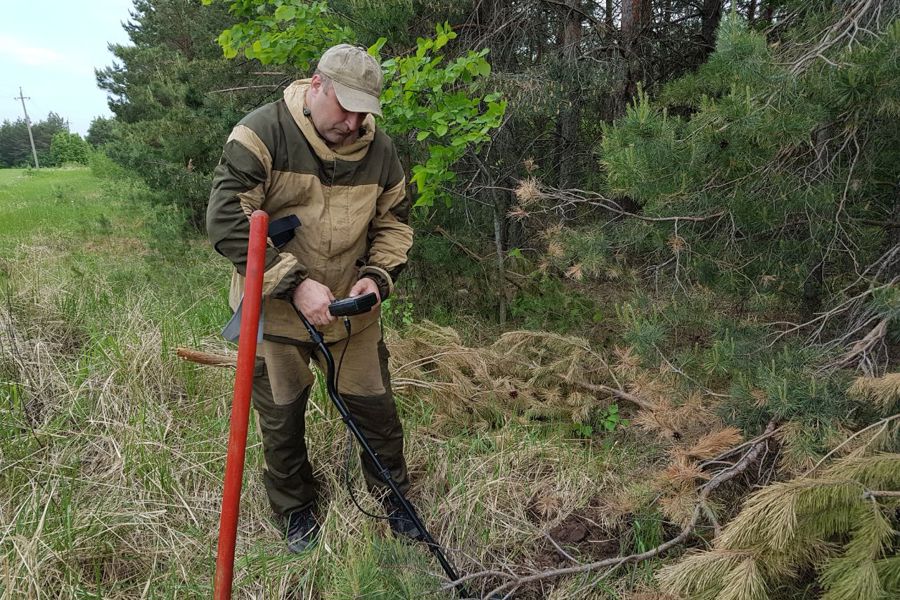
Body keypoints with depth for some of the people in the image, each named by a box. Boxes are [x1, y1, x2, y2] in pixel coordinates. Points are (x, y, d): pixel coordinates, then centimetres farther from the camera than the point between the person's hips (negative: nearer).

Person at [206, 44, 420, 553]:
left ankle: (393, 494, 38)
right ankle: (297, 508, 40)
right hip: (274, 311, -2)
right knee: (281, 418, 15)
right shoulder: (262, 134, -18)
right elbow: (227, 220, -24)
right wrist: (295, 284, -29)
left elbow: (395, 222, 6)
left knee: (375, 406, 12)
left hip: (352, 311, 3)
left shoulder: (379, 149, -4)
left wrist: (377, 275, -12)